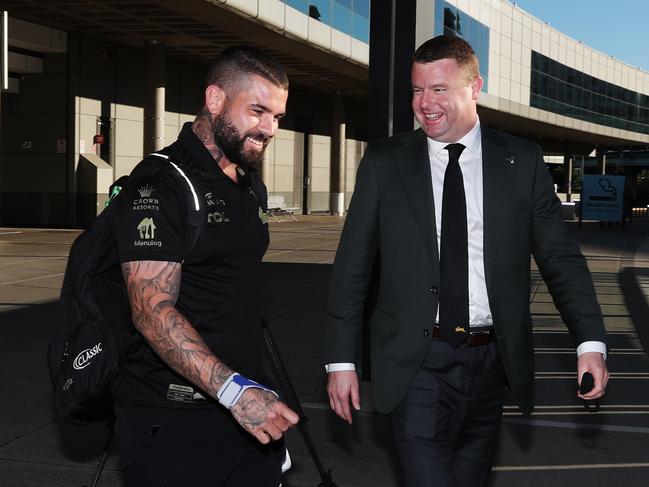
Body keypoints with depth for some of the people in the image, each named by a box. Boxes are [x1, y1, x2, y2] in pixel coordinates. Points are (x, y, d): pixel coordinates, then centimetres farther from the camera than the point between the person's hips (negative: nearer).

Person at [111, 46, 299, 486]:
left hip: (247, 405, 7)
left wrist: (255, 392, 12)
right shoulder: (160, 184, -14)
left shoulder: (252, 186, 14)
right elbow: (153, 312, -22)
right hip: (174, 422, -7)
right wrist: (235, 389, -30)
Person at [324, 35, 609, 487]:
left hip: (490, 360, 2)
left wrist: (591, 342, -8)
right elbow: (352, 266, 2)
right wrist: (341, 360, -2)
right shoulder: (384, 162, 0)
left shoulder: (522, 162, 2)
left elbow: (561, 257, 3)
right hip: (418, 361, -2)